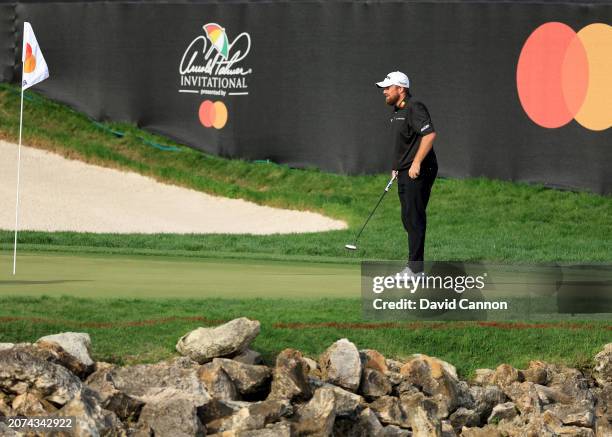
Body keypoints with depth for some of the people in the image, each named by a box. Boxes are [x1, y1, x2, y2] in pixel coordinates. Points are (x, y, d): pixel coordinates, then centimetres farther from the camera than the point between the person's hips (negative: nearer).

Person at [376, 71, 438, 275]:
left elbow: (429, 134, -26)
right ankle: (414, 264, 20)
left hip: (418, 172, -10)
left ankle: (415, 268, -8)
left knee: (414, 218, -10)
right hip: (405, 173, 10)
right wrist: (397, 167, 22)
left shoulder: (414, 108, -15)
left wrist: (416, 163, -26)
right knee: (408, 218, 13)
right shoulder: (397, 111, 17)